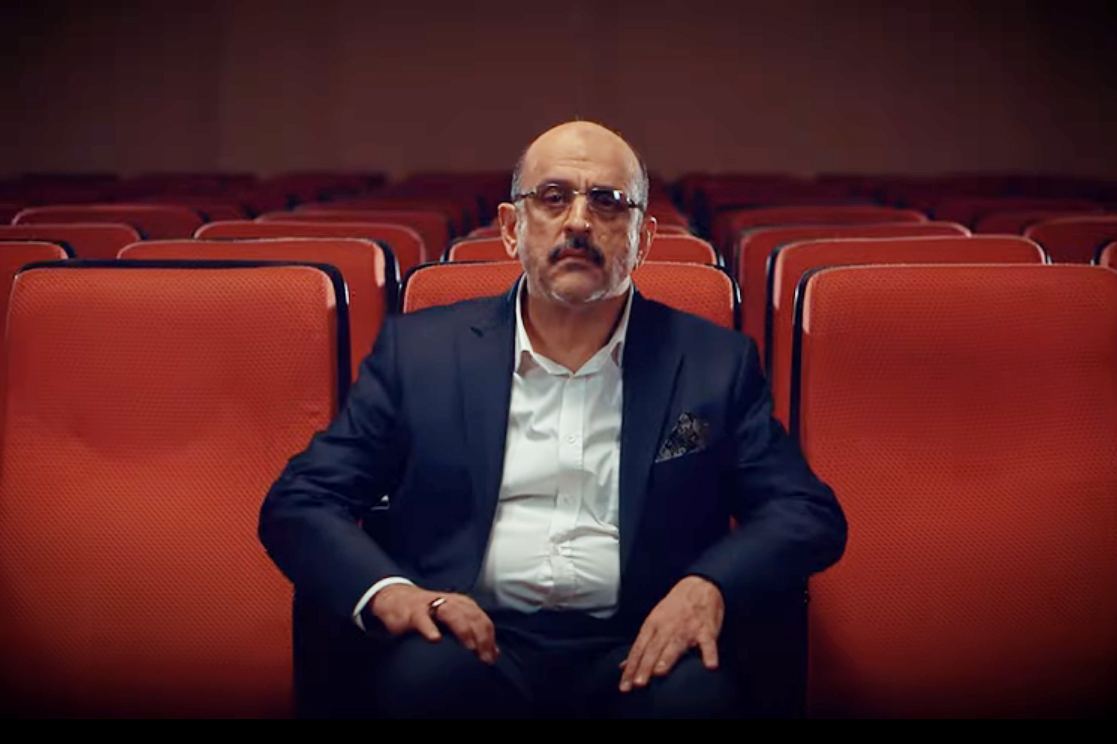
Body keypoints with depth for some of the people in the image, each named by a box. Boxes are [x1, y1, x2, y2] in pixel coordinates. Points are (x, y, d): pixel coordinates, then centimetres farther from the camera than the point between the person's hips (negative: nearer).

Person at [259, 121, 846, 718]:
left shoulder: (714, 362, 10)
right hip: (477, 642, 0)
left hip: (636, 652, 1)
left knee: (693, 691, -32)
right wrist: (385, 591, -14)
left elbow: (811, 514, 8)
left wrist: (709, 587, -13)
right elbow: (298, 504, 7)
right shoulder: (420, 350, 9)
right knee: (425, 674, -33)